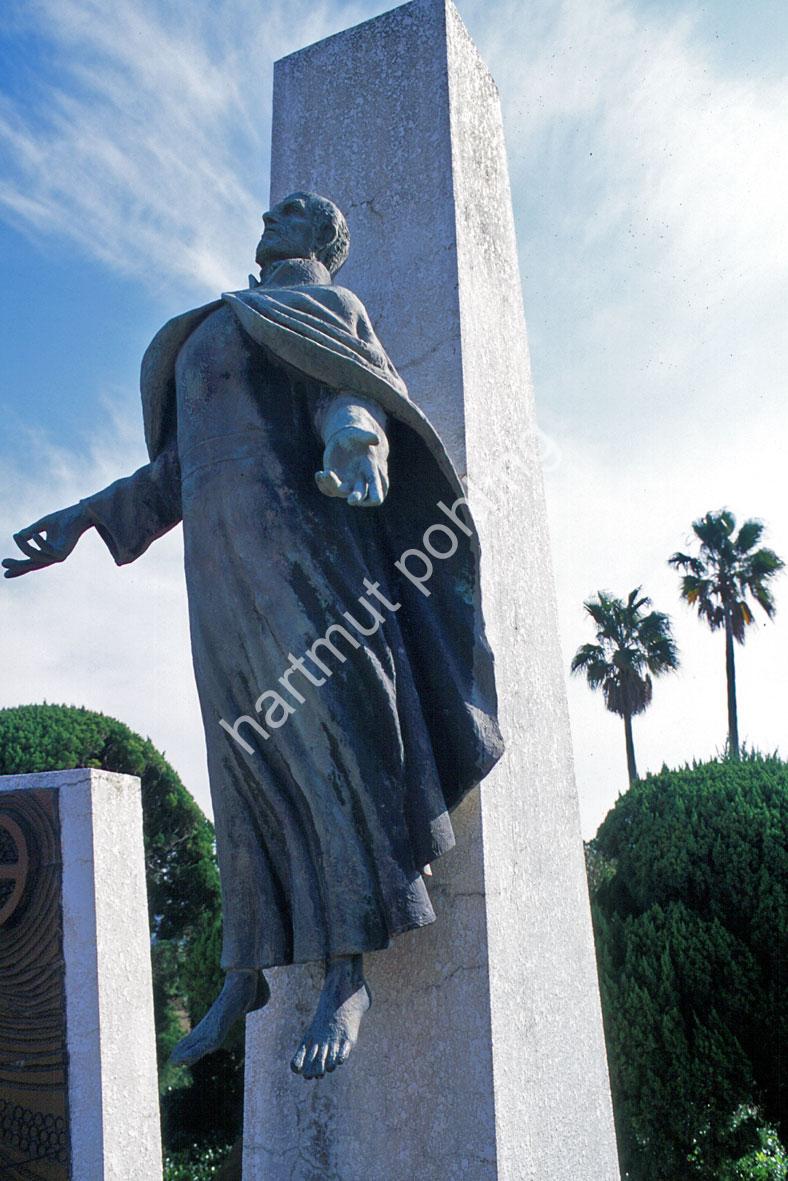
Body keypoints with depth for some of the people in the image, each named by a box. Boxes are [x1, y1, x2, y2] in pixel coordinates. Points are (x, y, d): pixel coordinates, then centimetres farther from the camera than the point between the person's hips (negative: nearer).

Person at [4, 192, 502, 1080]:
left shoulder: (325, 304, 12)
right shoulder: (213, 332, 30)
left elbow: (350, 400, -8)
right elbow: (178, 467, 29)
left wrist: (351, 443, -32)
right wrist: (88, 517, 24)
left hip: (290, 531, -6)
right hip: (218, 553, 7)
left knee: (323, 725, -14)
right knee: (245, 750, 4)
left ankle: (347, 973, -11)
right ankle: (243, 971, 10)